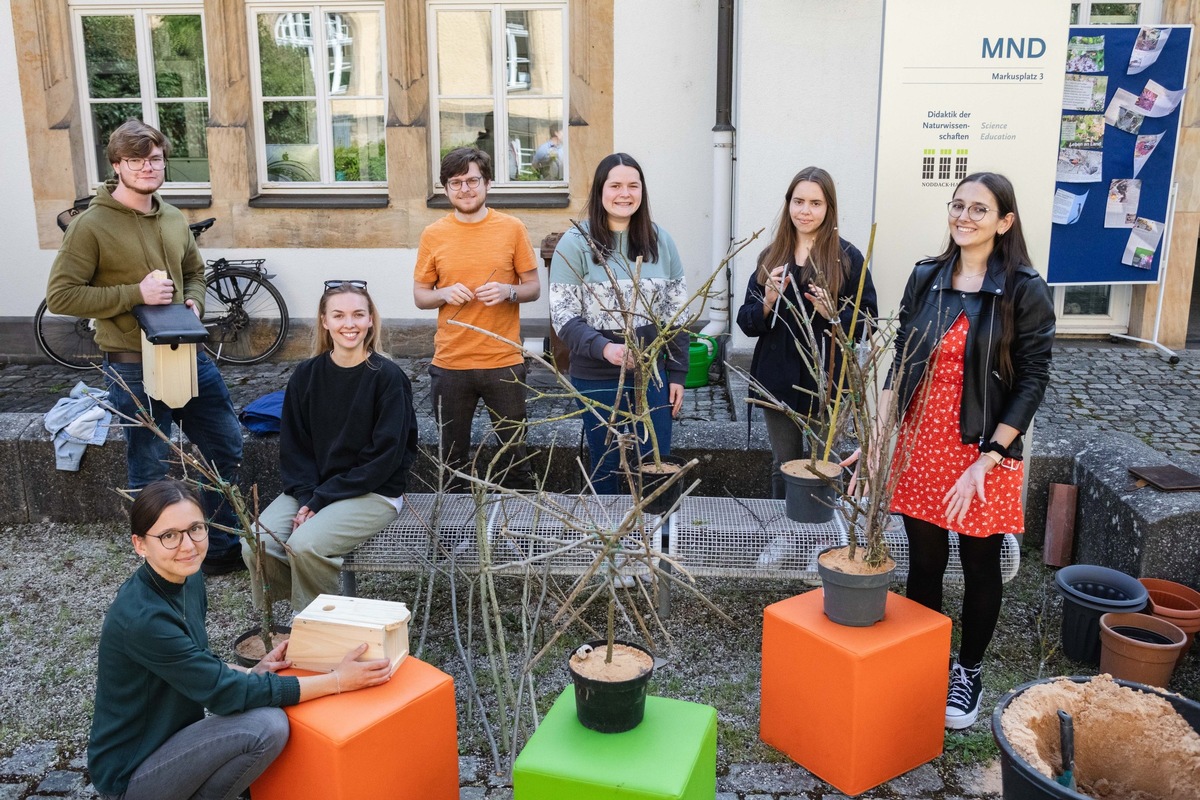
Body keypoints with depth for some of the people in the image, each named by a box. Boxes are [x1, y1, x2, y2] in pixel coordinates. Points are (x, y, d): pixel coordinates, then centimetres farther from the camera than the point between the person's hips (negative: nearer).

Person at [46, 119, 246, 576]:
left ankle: (222, 548, 31)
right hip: (135, 368, -6)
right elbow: (59, 296, -13)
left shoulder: (173, 218, 7)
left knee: (226, 448, 12)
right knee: (151, 470, 6)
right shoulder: (93, 225, -11)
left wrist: (194, 303, 1)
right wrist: (135, 294, -20)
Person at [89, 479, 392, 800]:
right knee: (267, 725, -24)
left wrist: (252, 673, -4)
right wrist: (337, 681, -23)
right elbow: (226, 694, -25)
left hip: (171, 736, 8)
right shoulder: (141, 617, -27)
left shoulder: (190, 581, -1)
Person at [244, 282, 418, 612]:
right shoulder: (306, 375, 3)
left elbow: (385, 457, -13)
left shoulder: (388, 377, -11)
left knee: (304, 544, -28)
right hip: (311, 488, 5)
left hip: (374, 492, -5)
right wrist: (306, 496, -12)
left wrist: (320, 500, -15)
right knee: (256, 545, -18)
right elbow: (293, 446, 5)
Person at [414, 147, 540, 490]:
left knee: (515, 451, 10)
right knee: (453, 458, 13)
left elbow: (534, 287, 4)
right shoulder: (433, 235, 2)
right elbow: (419, 296, 8)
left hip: (504, 362, -1)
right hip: (450, 364, 1)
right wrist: (445, 294, -13)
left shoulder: (512, 228, -1)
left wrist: (508, 291, -16)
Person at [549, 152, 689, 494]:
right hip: (597, 380, -2)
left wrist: (677, 373, 4)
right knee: (607, 470, 11)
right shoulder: (575, 243, -7)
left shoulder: (659, 241, 4)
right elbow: (564, 316, -11)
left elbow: (676, 312, 8)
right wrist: (604, 348, -27)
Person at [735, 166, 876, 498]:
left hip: (826, 381, -3)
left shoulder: (848, 257, -4)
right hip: (779, 380, 3)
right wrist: (767, 303, -14)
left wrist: (834, 315, -22)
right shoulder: (771, 256, 7)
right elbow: (745, 321, 6)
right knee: (783, 467, 15)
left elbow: (867, 320, -3)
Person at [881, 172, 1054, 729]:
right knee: (923, 562, 12)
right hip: (921, 445, 3)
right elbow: (900, 363, 6)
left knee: (979, 566, 12)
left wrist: (986, 460, -15)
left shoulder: (1024, 292, -8)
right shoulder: (925, 278, 4)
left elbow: (1032, 382, -9)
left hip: (985, 453, -3)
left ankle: (969, 673, 31)